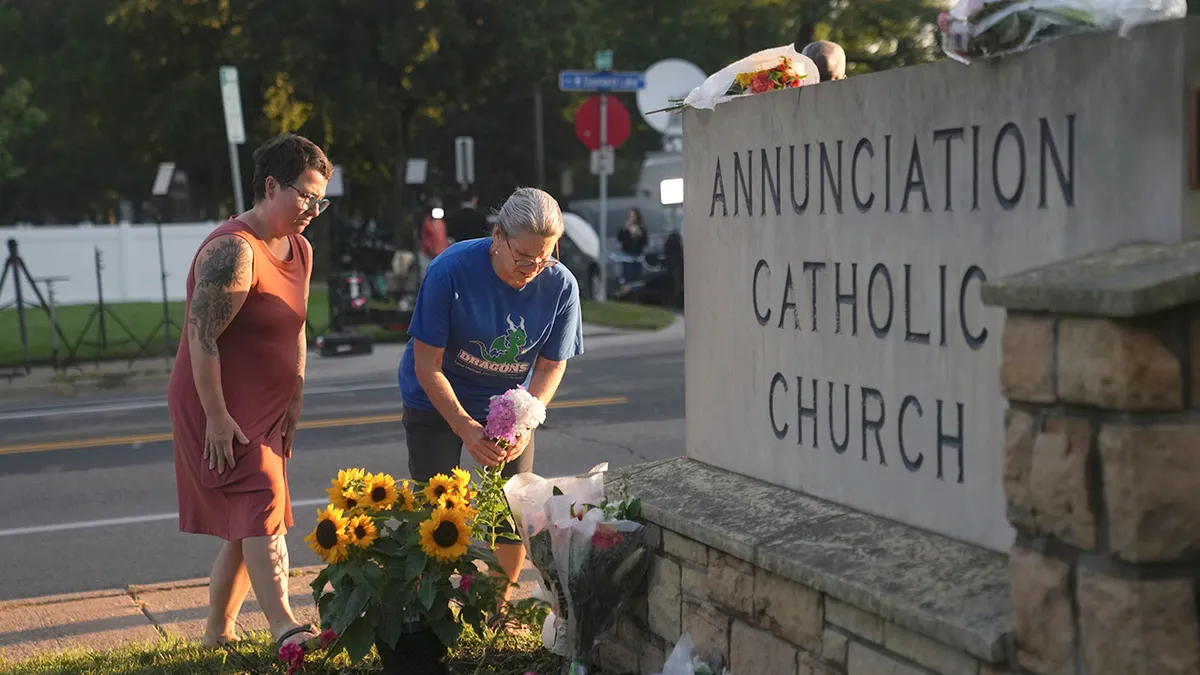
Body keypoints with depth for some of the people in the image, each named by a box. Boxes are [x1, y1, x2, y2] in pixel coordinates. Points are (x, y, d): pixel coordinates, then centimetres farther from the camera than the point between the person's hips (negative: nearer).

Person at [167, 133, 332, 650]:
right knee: (262, 507, -20)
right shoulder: (233, 249, -19)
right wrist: (217, 417, -24)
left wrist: (294, 405, 17)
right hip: (220, 408, -9)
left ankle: (218, 632, 22)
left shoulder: (300, 251, 11)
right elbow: (202, 337, -23)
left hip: (265, 410, 9)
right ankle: (285, 628, -27)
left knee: (248, 527, 11)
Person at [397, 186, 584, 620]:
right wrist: (465, 427, -30)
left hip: (510, 402, 3)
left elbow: (551, 366, -8)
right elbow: (427, 365, -21)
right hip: (438, 401, -2)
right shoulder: (450, 271, -27)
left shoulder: (561, 286, -19)